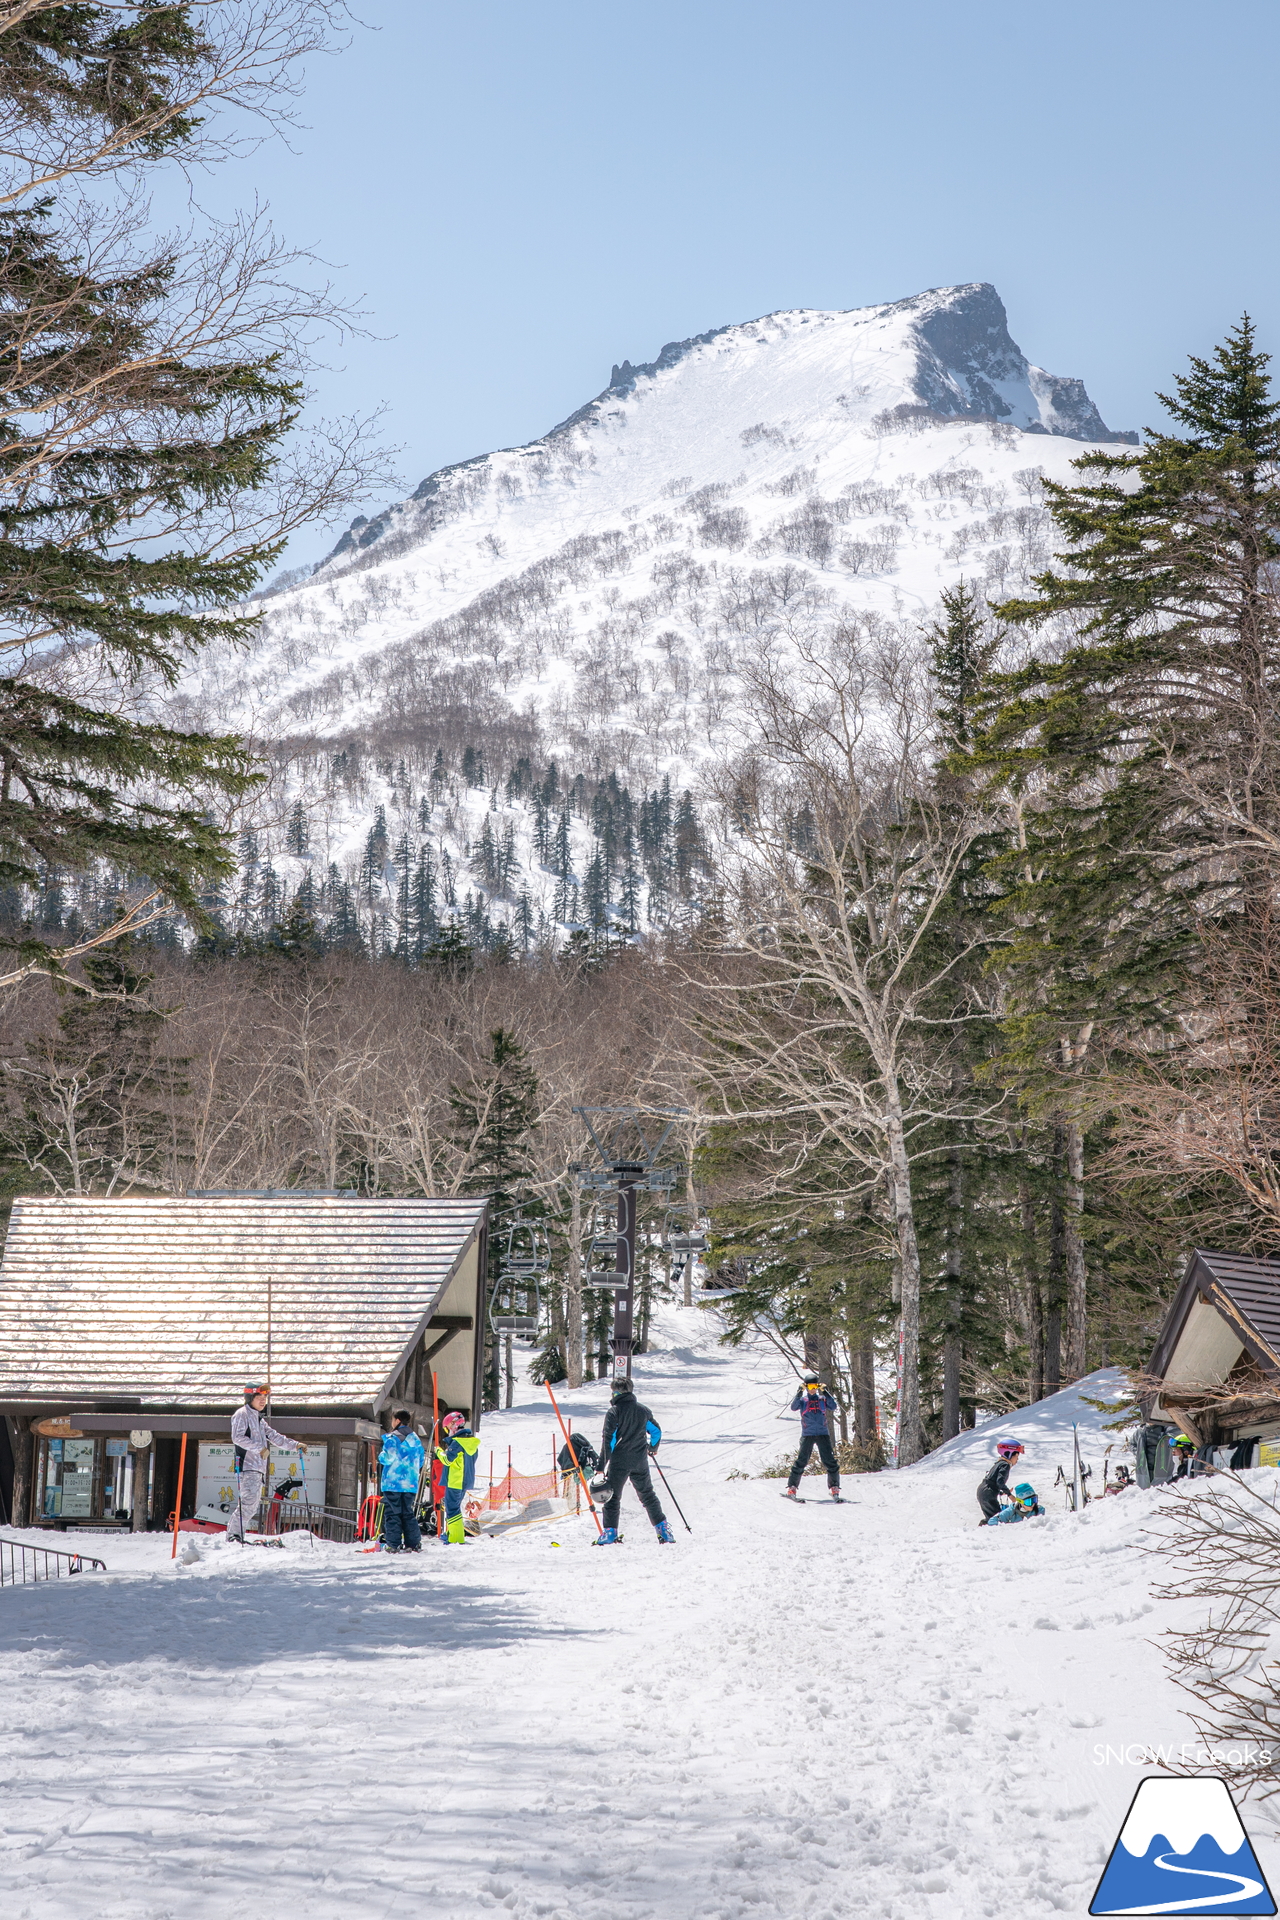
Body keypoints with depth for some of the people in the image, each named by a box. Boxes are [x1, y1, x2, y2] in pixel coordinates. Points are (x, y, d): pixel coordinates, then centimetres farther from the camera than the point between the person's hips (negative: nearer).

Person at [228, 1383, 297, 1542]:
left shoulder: (259, 1419, 26)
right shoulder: (242, 1414, -2)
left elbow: (274, 1437, 27)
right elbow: (238, 1437, -15)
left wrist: (294, 1445, 15)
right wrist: (259, 1448, -19)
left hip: (258, 1469, 9)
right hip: (247, 1467, -9)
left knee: (253, 1505, 5)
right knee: (249, 1501, -19)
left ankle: (235, 1534, 7)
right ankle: (234, 1534, -17)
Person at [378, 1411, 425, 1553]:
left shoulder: (393, 1438, -10)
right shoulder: (415, 1438, 11)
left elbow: (388, 1458, -16)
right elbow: (421, 1459, 14)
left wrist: (381, 1456, 5)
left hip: (393, 1482, -6)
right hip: (410, 1483, 6)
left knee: (392, 1513, -2)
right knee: (409, 1514, 13)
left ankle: (393, 1545, -6)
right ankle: (414, 1544, 9)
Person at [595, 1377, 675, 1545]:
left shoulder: (614, 1412, -9)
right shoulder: (643, 1410, 6)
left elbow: (609, 1439, -13)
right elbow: (656, 1430, 16)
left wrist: (603, 1463, -11)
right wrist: (653, 1448, 36)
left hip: (619, 1462, -4)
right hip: (640, 1461, 5)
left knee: (612, 1496, 3)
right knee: (648, 1495, 14)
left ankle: (610, 1532, -4)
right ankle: (664, 1529, 11)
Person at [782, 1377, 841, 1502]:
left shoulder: (822, 1399, 11)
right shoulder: (802, 1400, 6)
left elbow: (833, 1407, -3)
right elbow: (794, 1407, -12)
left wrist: (826, 1393, -10)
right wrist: (799, 1393, -19)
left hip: (822, 1434, 2)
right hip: (807, 1434, -2)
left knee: (830, 1461, -4)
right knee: (801, 1461, -6)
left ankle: (834, 1488, 5)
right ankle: (791, 1488, 0)